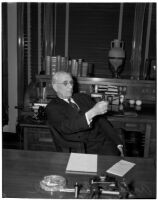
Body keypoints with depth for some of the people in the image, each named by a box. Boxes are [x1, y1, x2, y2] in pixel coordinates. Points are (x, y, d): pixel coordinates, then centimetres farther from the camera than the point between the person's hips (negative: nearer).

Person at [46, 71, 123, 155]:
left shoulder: (84, 97, 14)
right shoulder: (52, 108, 0)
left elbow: (102, 120, 13)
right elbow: (66, 127, -18)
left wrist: (118, 144, 4)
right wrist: (92, 112, -29)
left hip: (104, 142, 4)